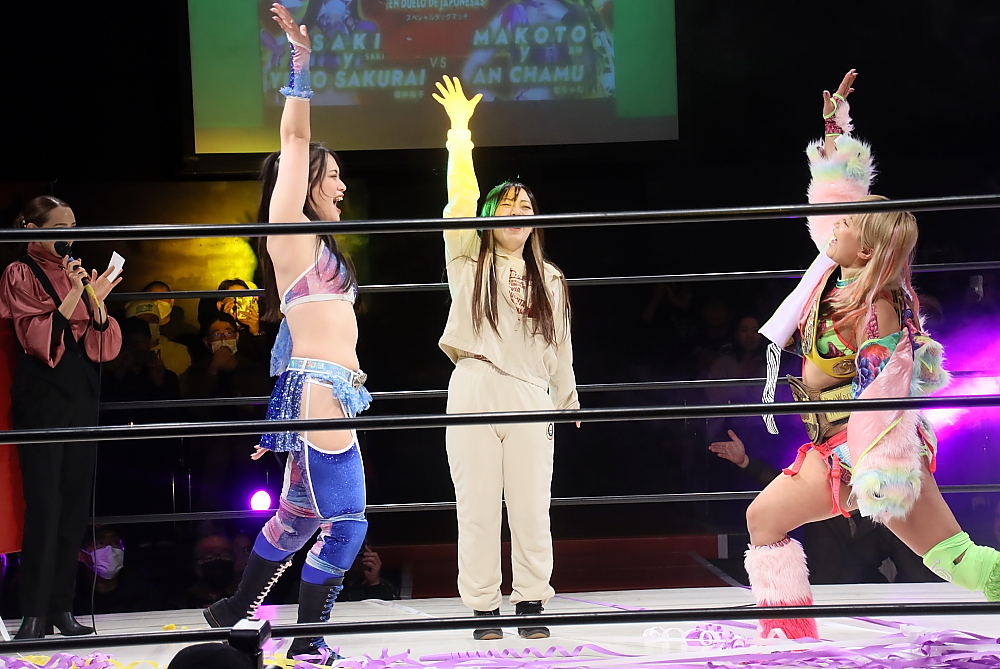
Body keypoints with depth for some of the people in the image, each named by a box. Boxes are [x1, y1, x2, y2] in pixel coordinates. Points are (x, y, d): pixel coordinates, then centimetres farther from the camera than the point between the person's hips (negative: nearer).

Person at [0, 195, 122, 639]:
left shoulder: (79, 274, 14)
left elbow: (105, 345, 10)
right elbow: (38, 340, -14)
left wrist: (97, 302, -6)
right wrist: (73, 295, -20)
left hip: (81, 402, 6)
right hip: (42, 402, -6)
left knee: (74, 506, 4)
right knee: (44, 506, -10)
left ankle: (61, 606, 9)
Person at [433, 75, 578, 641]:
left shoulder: (550, 280, 16)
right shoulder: (469, 260, 8)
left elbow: (560, 346, 17)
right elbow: (462, 200, -4)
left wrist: (566, 400, 17)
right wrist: (460, 135, -12)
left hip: (529, 399, 2)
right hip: (474, 392, -2)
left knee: (532, 508, 0)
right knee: (477, 508, -1)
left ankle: (532, 604, 8)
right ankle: (484, 608, 4)